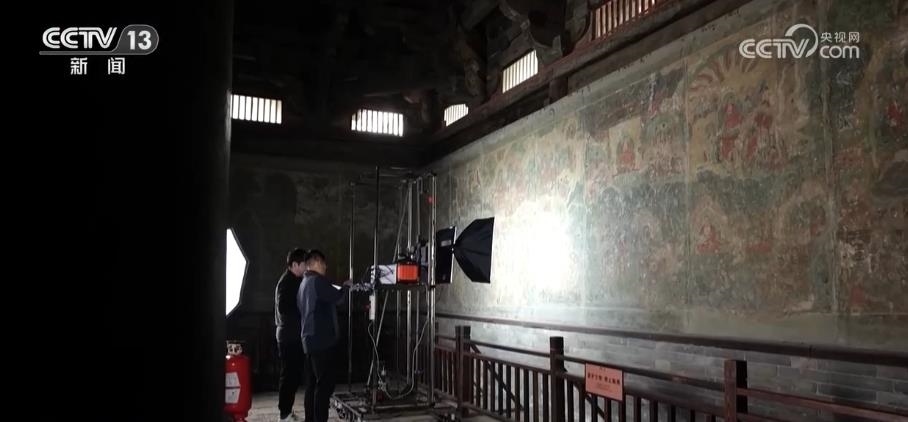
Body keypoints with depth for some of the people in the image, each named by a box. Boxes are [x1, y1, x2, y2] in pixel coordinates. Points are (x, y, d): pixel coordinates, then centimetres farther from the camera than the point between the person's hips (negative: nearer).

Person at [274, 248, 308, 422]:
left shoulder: (296, 281, 14)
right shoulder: (286, 283, -15)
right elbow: (284, 309, -22)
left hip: (295, 335, 9)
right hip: (289, 336, -9)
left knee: (294, 374, 13)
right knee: (289, 375, -4)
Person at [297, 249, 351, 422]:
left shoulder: (304, 283, 18)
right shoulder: (318, 281, -12)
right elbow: (337, 298, -10)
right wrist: (346, 286, 8)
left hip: (310, 339, 10)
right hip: (321, 340, -10)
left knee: (312, 383, 11)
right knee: (325, 384, -7)